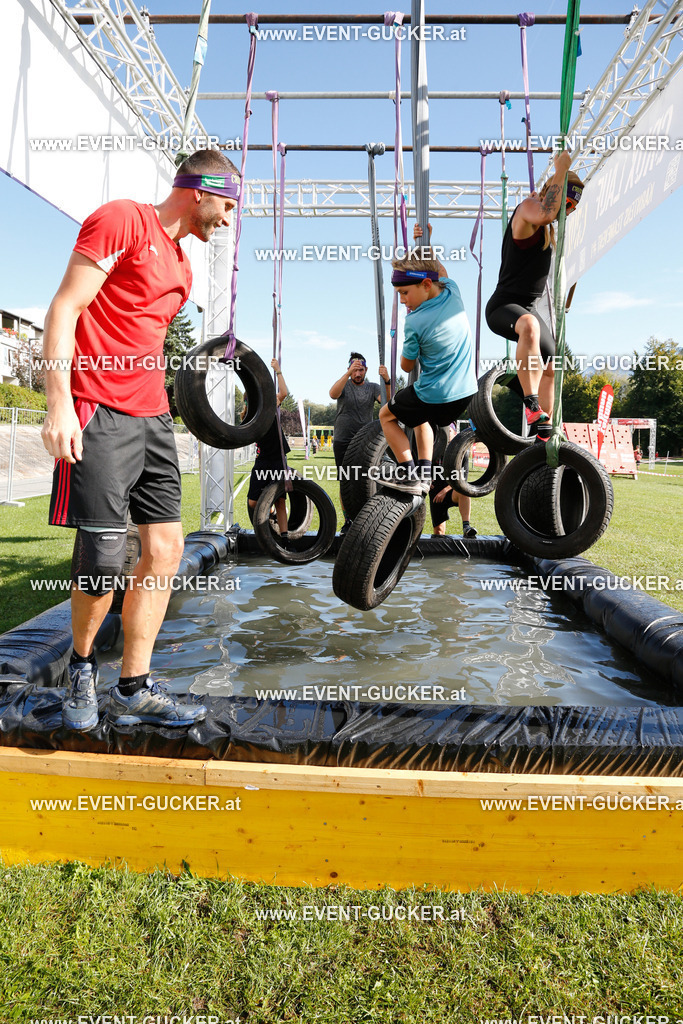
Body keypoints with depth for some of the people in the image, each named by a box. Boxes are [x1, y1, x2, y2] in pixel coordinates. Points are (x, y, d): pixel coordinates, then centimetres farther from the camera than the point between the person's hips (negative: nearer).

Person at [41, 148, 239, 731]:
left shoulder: (182, 267, 23)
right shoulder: (122, 219, -2)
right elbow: (65, 307, -9)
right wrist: (60, 402, -19)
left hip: (153, 418, 9)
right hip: (100, 415, -8)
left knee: (165, 547, 3)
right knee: (103, 558, -9)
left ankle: (134, 692, 12)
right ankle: (82, 669, 19)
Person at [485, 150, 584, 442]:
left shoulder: (548, 228, 17)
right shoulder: (527, 207, -10)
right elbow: (545, 213, -36)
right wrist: (561, 169, -27)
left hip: (528, 308, 10)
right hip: (502, 306, -10)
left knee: (550, 369, 13)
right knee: (529, 325, -44)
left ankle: (543, 435, 23)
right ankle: (532, 405, -46)